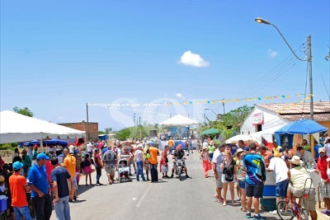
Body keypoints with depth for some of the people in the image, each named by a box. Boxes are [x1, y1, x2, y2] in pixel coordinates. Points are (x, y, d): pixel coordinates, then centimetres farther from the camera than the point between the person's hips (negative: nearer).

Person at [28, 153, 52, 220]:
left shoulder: (43, 167, 4)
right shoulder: (33, 169, -19)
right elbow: (30, 184, -20)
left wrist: (48, 187, 10)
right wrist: (39, 192, -21)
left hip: (46, 194, 7)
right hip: (38, 196, -7)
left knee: (48, 210, 19)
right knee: (40, 214, 5)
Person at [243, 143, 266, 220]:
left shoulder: (246, 157, -1)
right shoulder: (260, 157, -9)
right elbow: (263, 168, -5)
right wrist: (264, 179, 6)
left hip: (248, 179, 3)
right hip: (257, 180, -3)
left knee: (249, 196, 13)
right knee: (256, 197, 0)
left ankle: (248, 212, 23)